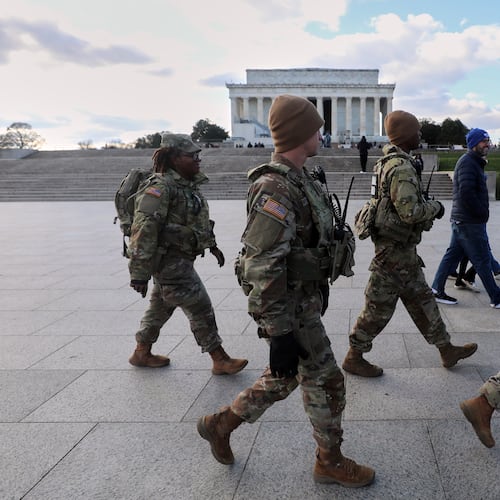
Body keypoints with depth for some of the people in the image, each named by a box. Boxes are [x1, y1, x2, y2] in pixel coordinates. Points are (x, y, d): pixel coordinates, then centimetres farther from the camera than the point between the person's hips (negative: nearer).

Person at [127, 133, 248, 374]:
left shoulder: (189, 185, 9)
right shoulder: (160, 188, -20)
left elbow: (200, 220, 24)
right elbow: (144, 230, -24)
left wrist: (212, 245, 27)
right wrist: (139, 273, -25)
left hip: (181, 259, 10)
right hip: (169, 261, -10)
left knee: (162, 306, 20)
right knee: (200, 308, -3)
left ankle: (142, 353, 36)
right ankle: (220, 361, 8)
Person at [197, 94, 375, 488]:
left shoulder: (297, 179, 7)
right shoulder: (275, 190, -25)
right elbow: (261, 270, -28)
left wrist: (318, 294, 24)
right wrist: (280, 335, -26)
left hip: (304, 300, 10)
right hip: (290, 311, -10)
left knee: (283, 380, 21)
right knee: (326, 382, 6)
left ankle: (220, 424, 35)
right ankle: (331, 462, 27)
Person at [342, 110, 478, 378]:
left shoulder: (389, 161, 10)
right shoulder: (401, 167, -22)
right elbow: (409, 211, -28)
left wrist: (427, 207, 12)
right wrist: (435, 207, -11)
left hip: (403, 248, 10)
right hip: (395, 249, -10)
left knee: (421, 299, 18)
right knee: (379, 306, 1)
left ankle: (446, 350, 30)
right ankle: (354, 357, 14)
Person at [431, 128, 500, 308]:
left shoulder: (473, 162, 18)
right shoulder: (468, 162, -15)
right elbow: (466, 193, -24)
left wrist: (482, 212, 10)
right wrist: (482, 212, -16)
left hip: (461, 219, 10)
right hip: (470, 222, -10)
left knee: (453, 254, 13)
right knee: (482, 260, -1)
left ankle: (437, 290, 17)